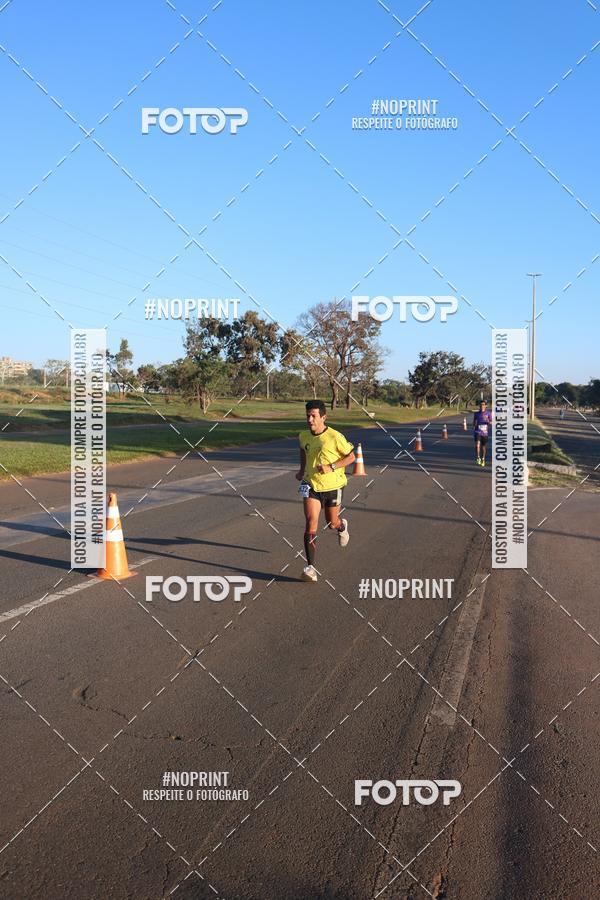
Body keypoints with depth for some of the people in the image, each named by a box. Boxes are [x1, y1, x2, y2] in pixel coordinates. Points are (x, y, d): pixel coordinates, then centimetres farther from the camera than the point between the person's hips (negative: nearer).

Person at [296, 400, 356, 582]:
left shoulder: (335, 437, -17)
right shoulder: (303, 436, -2)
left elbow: (351, 457, -9)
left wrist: (331, 467, -21)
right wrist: (302, 469, 10)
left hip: (332, 486, -2)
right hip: (311, 485, 2)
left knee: (332, 524, 14)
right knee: (311, 521, -15)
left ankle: (342, 526, 54)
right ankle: (310, 567, -14)